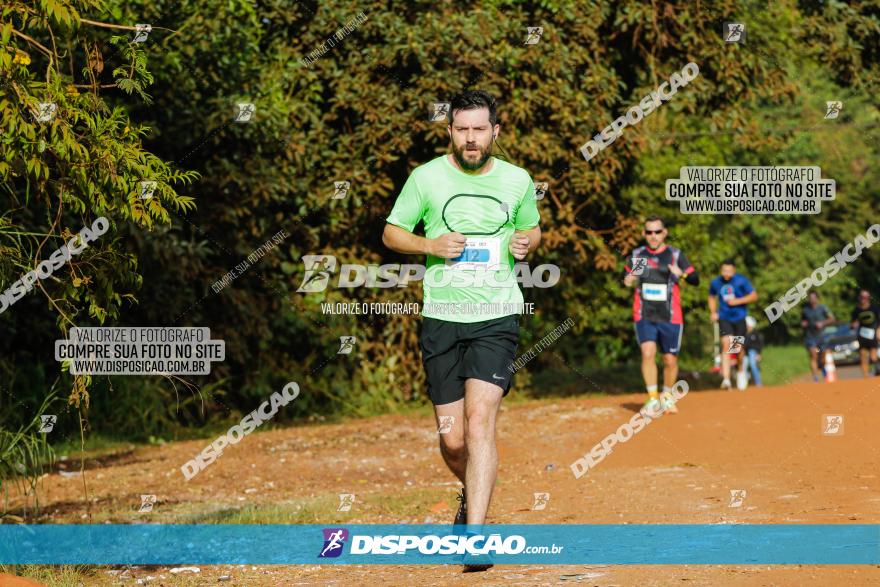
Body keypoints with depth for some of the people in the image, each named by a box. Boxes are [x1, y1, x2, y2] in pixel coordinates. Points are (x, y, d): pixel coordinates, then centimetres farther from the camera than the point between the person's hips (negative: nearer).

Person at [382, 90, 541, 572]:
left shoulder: (517, 181, 5)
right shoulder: (427, 177, 0)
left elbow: (531, 227, 21)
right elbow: (391, 233, 8)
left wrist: (526, 243, -2)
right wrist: (431, 245, -11)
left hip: (497, 318, -1)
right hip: (442, 319, 1)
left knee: (479, 421, -17)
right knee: (452, 438, 4)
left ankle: (475, 536, -19)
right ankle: (472, 492, 38)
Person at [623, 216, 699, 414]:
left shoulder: (675, 255, -1)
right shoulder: (636, 256, 6)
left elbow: (695, 280, -6)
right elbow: (626, 274, 19)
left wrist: (682, 274, -28)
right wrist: (627, 281, -6)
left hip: (670, 318, 0)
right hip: (644, 316, 0)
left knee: (670, 360, 5)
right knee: (648, 353, -19)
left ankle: (668, 397, 30)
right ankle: (652, 399, -10)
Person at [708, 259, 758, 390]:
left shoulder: (742, 281, -7)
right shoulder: (715, 283, 0)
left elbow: (754, 296, -5)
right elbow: (712, 297, 19)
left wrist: (738, 301, -16)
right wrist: (713, 312, 6)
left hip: (739, 318, 0)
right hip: (724, 318, 0)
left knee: (738, 348, 6)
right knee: (726, 344, -17)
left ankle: (740, 369, 40)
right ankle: (726, 379, -24)